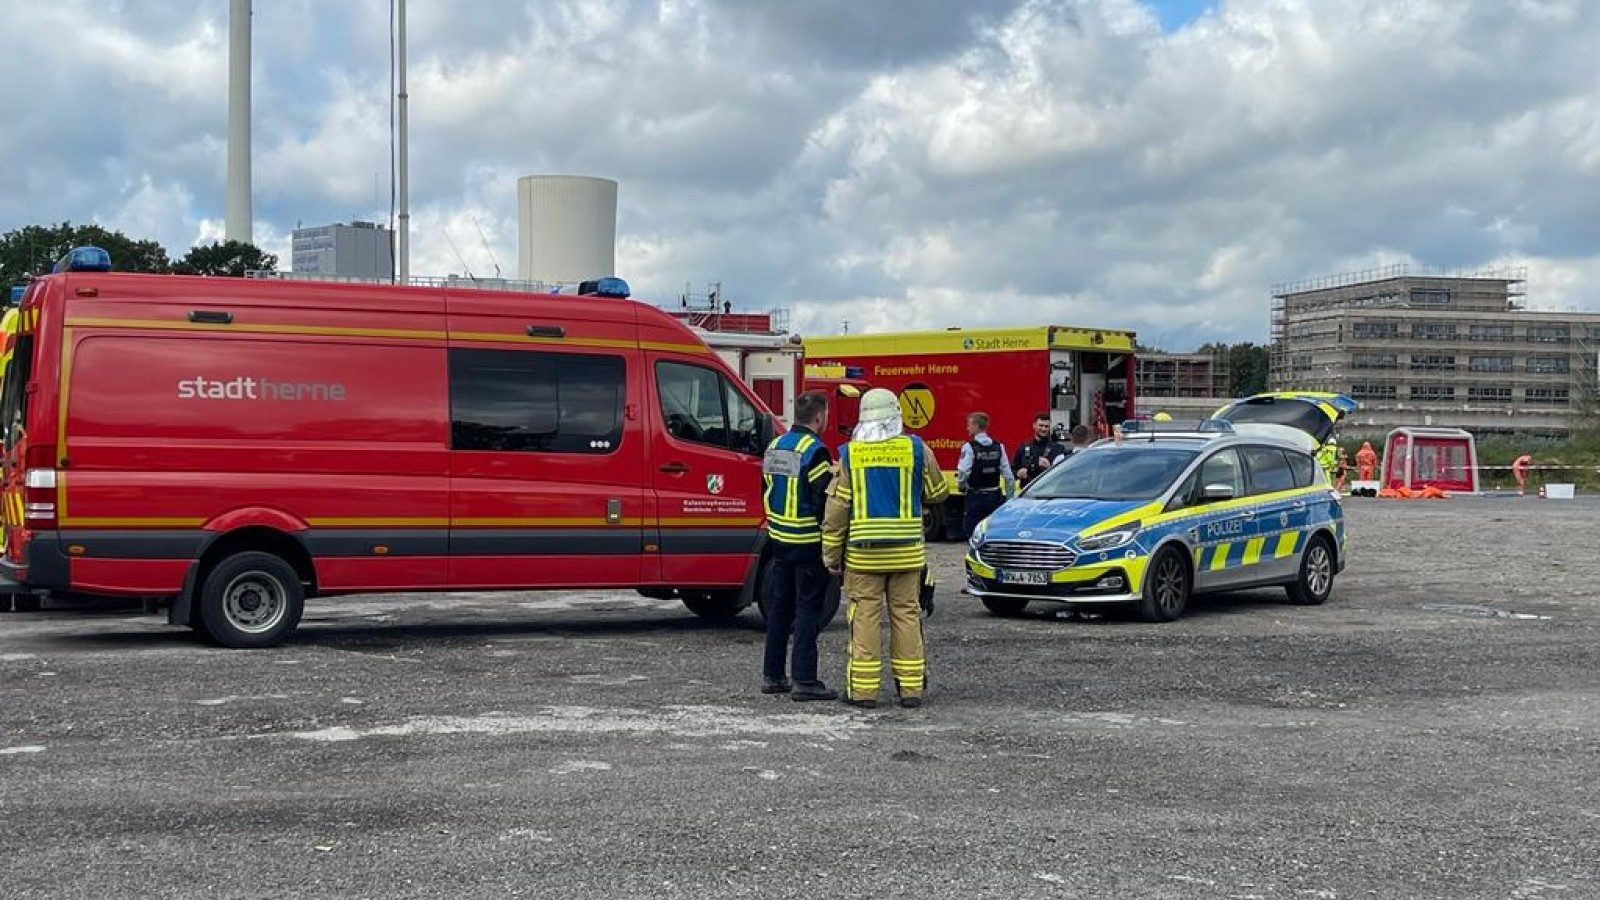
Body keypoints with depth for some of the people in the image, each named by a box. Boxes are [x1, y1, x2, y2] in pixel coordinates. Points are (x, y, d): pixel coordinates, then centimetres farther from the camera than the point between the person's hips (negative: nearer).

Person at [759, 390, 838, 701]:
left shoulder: (774, 446, 9)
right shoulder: (814, 451, -17)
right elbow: (824, 501, -19)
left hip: (779, 539, 8)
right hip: (809, 543, -8)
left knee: (779, 606, 14)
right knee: (808, 609, -3)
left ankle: (772, 675, 20)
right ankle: (804, 680, -2)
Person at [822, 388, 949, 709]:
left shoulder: (850, 453, -1)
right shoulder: (916, 449, 0)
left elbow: (837, 507, -1)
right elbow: (938, 492, 11)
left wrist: (831, 553, 5)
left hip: (863, 551, -1)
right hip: (907, 551, 1)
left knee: (865, 617, 3)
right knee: (906, 615, 8)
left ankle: (863, 689, 3)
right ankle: (911, 688, 10)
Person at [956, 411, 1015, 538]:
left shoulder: (969, 447, -11)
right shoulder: (998, 447, 4)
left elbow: (963, 473, -19)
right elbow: (1008, 476, 3)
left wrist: (962, 486, 2)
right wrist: (1010, 497, 11)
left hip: (975, 496, -4)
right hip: (994, 496, 4)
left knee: (974, 532, 2)